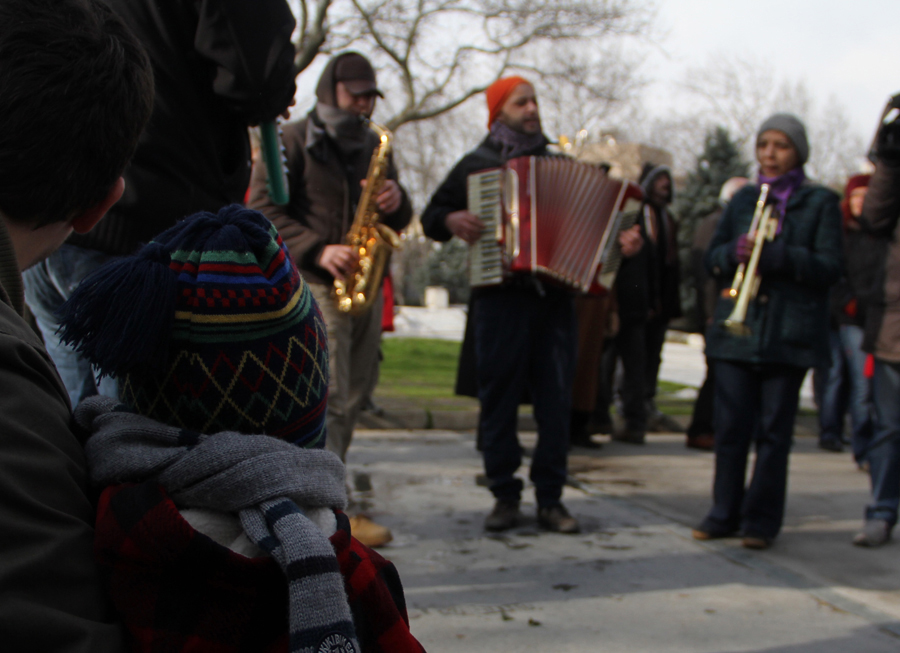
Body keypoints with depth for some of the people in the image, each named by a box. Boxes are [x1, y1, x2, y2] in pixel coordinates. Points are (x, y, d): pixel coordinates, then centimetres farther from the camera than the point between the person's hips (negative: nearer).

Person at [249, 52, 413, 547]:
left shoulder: (373, 146, 20)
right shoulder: (293, 141, 1)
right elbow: (263, 209, -8)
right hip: (312, 284, -7)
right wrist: (317, 251, -20)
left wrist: (396, 203, -3)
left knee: (354, 396, 9)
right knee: (328, 398, -12)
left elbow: (400, 221, 23)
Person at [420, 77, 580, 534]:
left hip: (554, 294, 2)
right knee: (499, 397, -1)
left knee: (556, 397, -1)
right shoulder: (476, 164, 12)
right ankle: (505, 496, 10)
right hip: (500, 294, -2)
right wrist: (451, 221, -8)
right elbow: (431, 216, 14)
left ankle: (550, 498, 7)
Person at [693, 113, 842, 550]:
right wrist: (733, 252, -10)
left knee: (774, 430, 0)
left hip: (790, 332, -3)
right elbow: (712, 259, 13)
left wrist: (774, 255, -19)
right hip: (736, 329, 3)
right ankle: (725, 513, 14)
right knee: (730, 425, 3)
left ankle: (761, 520, 9)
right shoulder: (743, 199, 15)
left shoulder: (820, 203, 5)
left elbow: (829, 268, -5)